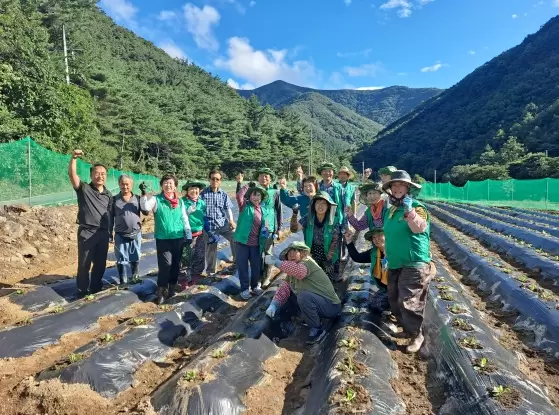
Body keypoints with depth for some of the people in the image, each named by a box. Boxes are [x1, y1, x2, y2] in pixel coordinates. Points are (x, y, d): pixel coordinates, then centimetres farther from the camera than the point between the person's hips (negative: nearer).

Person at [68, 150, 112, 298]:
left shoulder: (108, 195, 10)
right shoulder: (84, 189, -2)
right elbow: (72, 174, -19)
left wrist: (110, 232, 12)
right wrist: (74, 158, -33)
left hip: (103, 233, 4)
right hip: (86, 232, -4)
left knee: (100, 263, 13)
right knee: (84, 264, 4)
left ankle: (96, 289, 28)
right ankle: (82, 292, 17)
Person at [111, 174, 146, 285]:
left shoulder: (137, 198, 2)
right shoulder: (114, 199, 0)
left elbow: (146, 212, -7)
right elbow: (111, 217, 3)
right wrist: (110, 232, 2)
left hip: (136, 234, 1)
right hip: (120, 235, -1)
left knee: (135, 259, 13)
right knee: (121, 259, 6)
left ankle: (135, 278, 29)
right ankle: (123, 281, 18)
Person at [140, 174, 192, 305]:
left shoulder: (180, 201, 7)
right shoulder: (156, 199, -2)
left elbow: (185, 219, 9)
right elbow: (145, 207, -20)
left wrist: (189, 236, 6)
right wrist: (144, 194, -31)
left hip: (178, 238, 4)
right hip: (163, 239, -3)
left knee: (176, 265, 11)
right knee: (165, 265, -6)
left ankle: (171, 289, 26)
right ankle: (162, 291, 8)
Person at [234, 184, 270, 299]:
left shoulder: (264, 210, 7)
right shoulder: (245, 206, -5)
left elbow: (265, 224, 16)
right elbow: (239, 195, -23)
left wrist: (266, 230, -5)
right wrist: (247, 185, -10)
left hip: (256, 244, 4)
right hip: (243, 242, -3)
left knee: (256, 266, 14)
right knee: (243, 266, 6)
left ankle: (255, 286, 34)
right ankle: (244, 288, 19)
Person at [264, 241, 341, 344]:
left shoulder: (307, 262, -19)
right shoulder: (292, 273, 6)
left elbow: (299, 271, -42)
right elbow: (283, 289, 2)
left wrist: (276, 262, -37)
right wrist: (273, 305, -14)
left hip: (331, 306, -8)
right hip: (316, 301, 8)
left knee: (303, 295, -31)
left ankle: (317, 330, -11)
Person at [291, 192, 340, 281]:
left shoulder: (334, 221, -8)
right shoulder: (307, 219, -6)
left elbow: (335, 242, -8)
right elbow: (294, 229, -20)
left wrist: (328, 258, -16)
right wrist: (295, 214, -34)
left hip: (329, 258, 0)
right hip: (311, 257, 1)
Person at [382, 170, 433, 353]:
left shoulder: (417, 206, -10)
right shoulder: (389, 210, 11)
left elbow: (419, 228, -29)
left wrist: (410, 210, -40)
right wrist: (388, 254, 24)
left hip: (414, 264, -8)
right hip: (394, 264, 8)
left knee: (409, 302, -9)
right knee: (394, 301, 15)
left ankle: (417, 335, 10)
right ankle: (407, 328, 32)